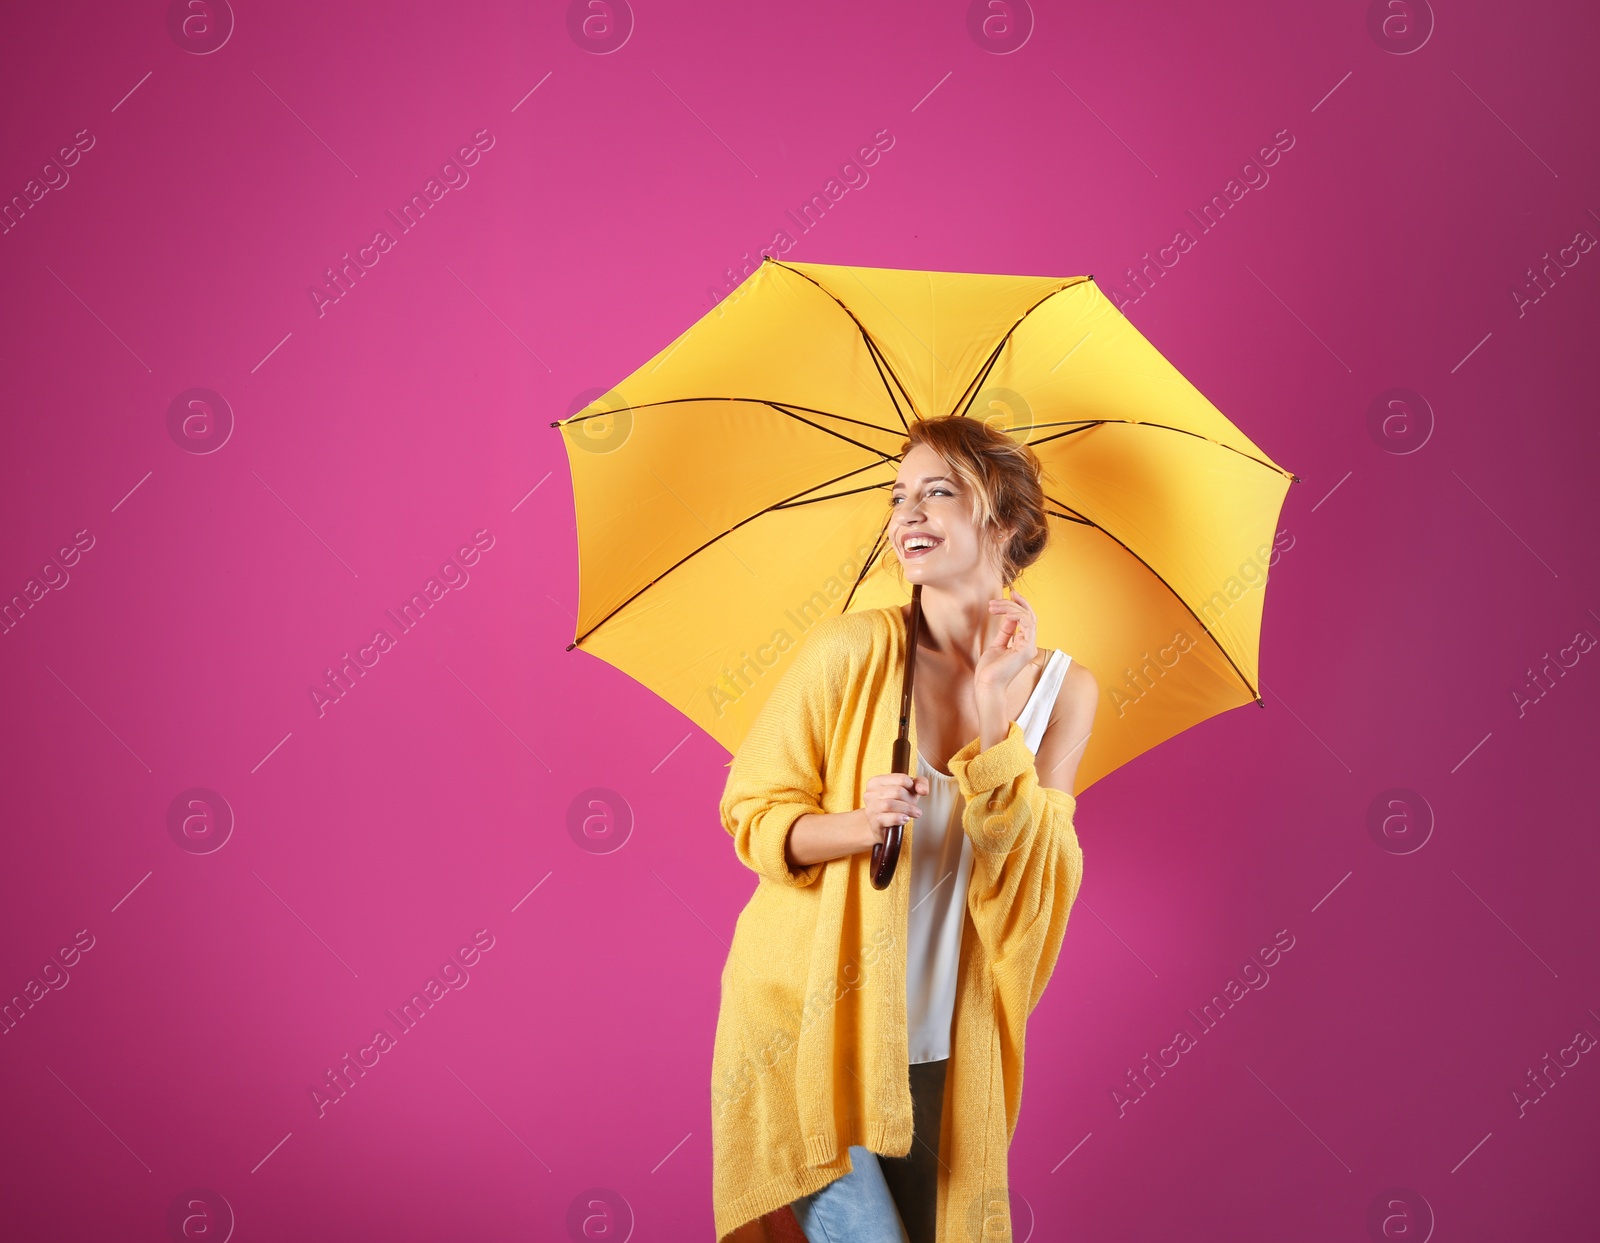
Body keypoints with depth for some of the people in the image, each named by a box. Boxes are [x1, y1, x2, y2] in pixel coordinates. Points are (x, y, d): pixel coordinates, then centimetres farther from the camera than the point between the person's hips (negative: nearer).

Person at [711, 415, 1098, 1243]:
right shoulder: (847, 653, -12)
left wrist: (991, 707, -19)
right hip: (811, 1025, -3)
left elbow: (1034, 886, -12)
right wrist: (853, 826, -26)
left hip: (936, 1046, 3)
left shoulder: (1062, 690, -4)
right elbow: (752, 812, -5)